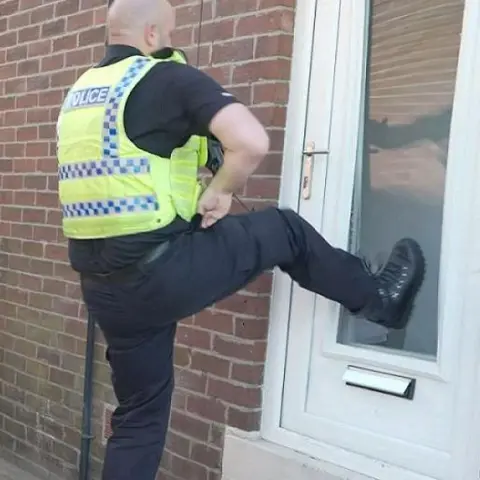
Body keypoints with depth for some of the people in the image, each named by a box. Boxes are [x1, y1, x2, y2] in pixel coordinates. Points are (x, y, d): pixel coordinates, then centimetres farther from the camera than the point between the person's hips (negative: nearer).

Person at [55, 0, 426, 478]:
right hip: (160, 269, -7)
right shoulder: (166, 77, -8)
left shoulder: (78, 93, 15)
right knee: (284, 230, 13)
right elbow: (252, 141, -23)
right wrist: (220, 191, -4)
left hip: (102, 285, 8)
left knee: (138, 416, 20)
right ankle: (377, 298, 30)